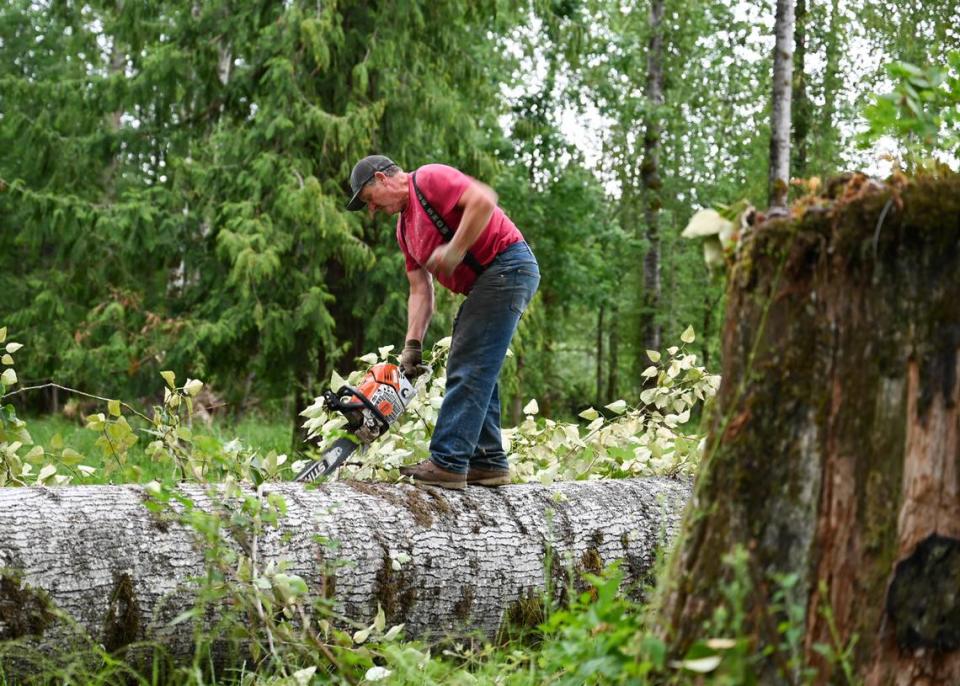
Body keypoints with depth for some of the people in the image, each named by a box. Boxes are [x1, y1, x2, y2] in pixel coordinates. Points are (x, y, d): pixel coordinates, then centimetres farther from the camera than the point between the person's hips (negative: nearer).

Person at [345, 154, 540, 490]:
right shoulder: (405, 227, 21)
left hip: (506, 266, -10)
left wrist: (454, 251, -19)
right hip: (484, 284, 10)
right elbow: (420, 292, 16)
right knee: (477, 373, 11)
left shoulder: (429, 179, -6)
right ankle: (488, 462, 14)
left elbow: (483, 199, -22)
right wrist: (412, 345, 6)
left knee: (469, 370, -12)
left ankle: (447, 463, -14)